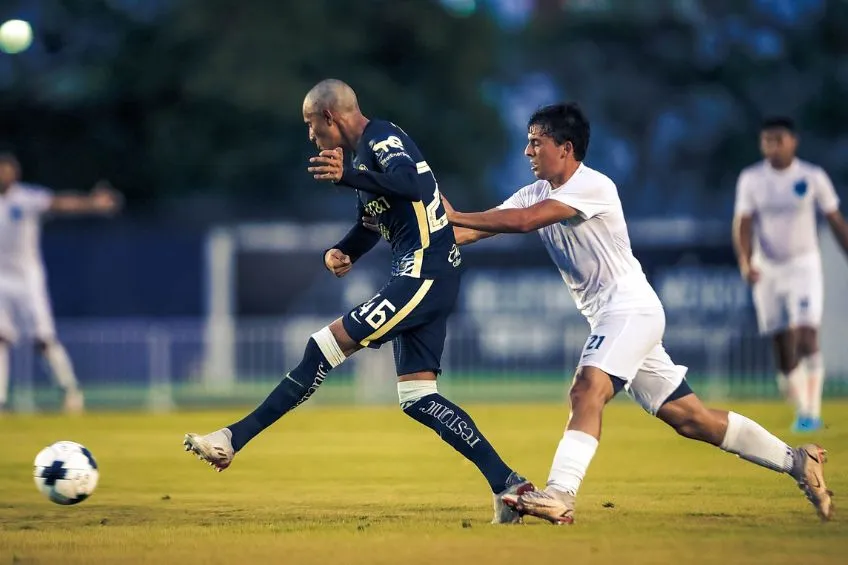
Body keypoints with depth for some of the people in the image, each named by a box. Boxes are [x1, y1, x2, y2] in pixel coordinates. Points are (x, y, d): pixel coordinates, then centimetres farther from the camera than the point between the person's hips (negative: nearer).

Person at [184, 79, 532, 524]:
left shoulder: (382, 138, -9)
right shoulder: (365, 153, 22)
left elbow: (410, 184, -31)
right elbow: (371, 224, 31)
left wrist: (347, 176, -46)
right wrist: (341, 252, 9)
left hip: (424, 272, -11)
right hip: (421, 276, 11)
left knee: (327, 346, -13)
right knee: (416, 397, 6)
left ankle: (234, 439, -14)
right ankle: (508, 485, 3)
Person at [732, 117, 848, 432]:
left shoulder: (813, 178, -4)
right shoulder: (751, 180, -1)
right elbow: (743, 225, -5)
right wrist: (745, 261, -21)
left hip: (803, 265, -2)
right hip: (767, 269, 2)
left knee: (806, 337, -18)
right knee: (783, 348, 4)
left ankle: (812, 411, -16)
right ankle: (800, 409, 18)